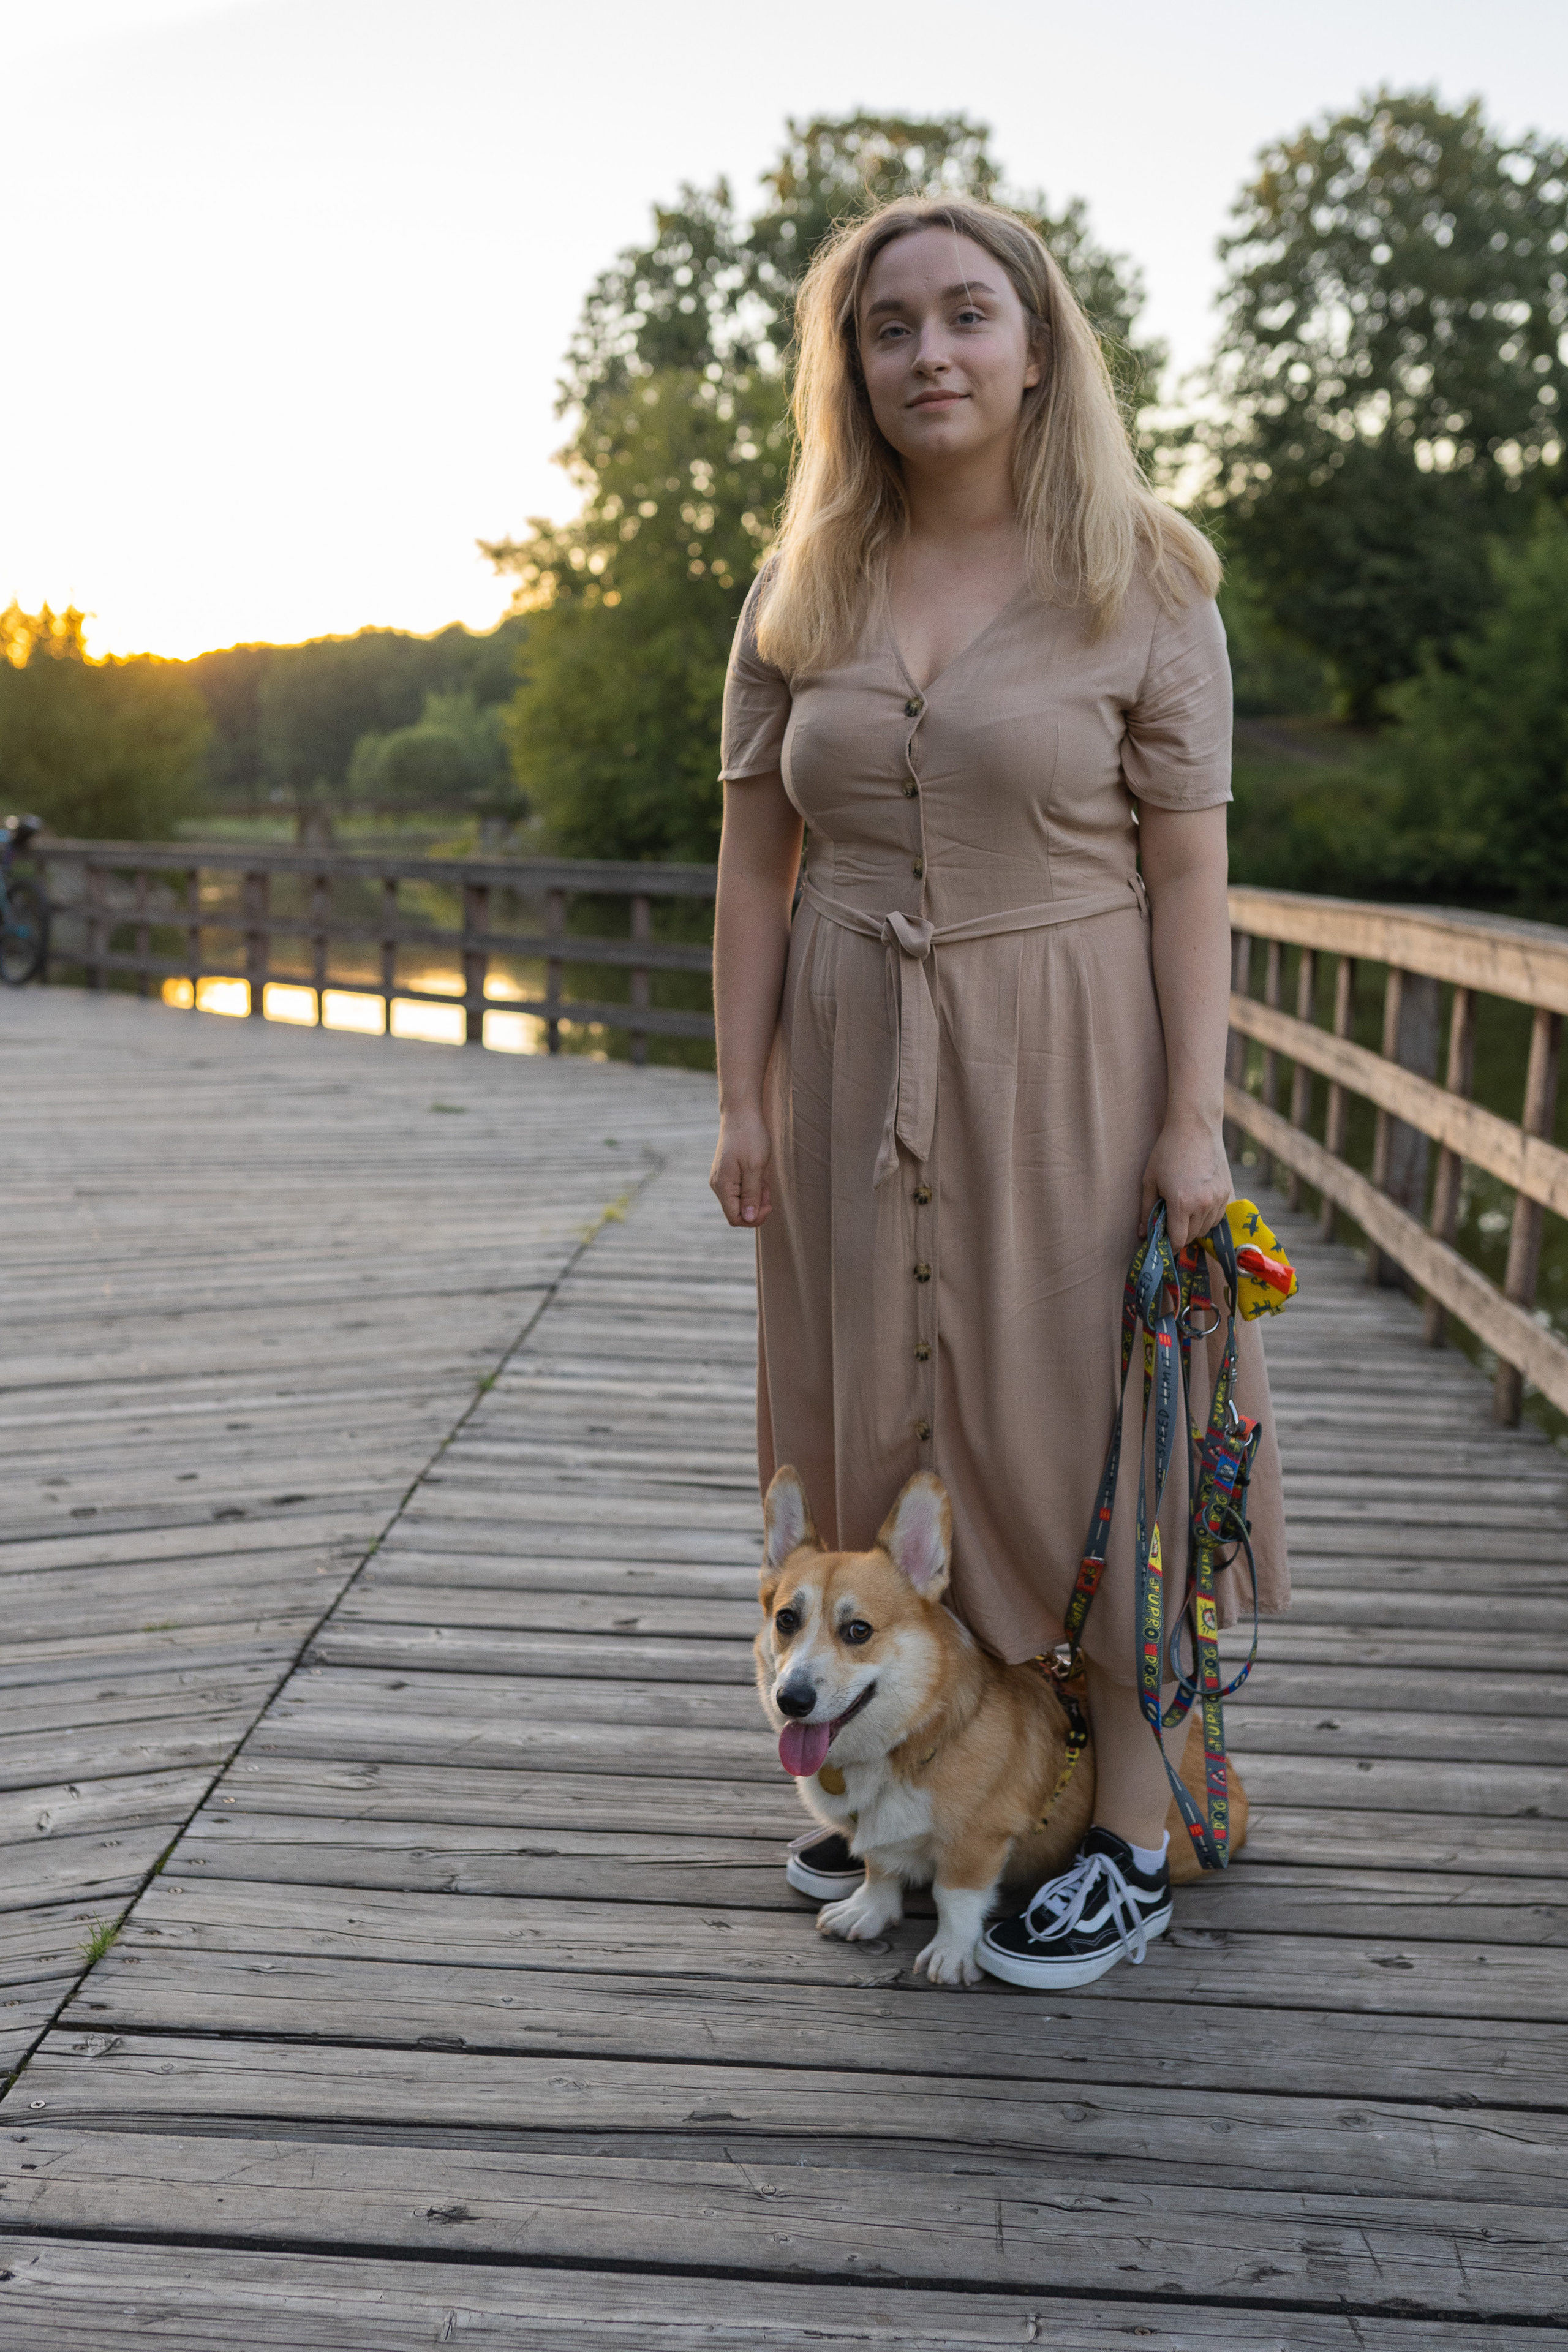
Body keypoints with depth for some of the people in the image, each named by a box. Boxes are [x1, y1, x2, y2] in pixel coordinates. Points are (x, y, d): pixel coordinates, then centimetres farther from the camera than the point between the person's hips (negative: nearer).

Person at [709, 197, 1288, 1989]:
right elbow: (755, 857, 6)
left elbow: (1188, 871, -5)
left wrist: (1194, 1115, -10)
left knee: (1082, 1414, 2)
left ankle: (1134, 1828, 16)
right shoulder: (802, 592, 6)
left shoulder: (1141, 585, -3)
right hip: (853, 1053, 4)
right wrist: (741, 1096, 2)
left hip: (1063, 1053, -3)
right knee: (869, 1412, 10)